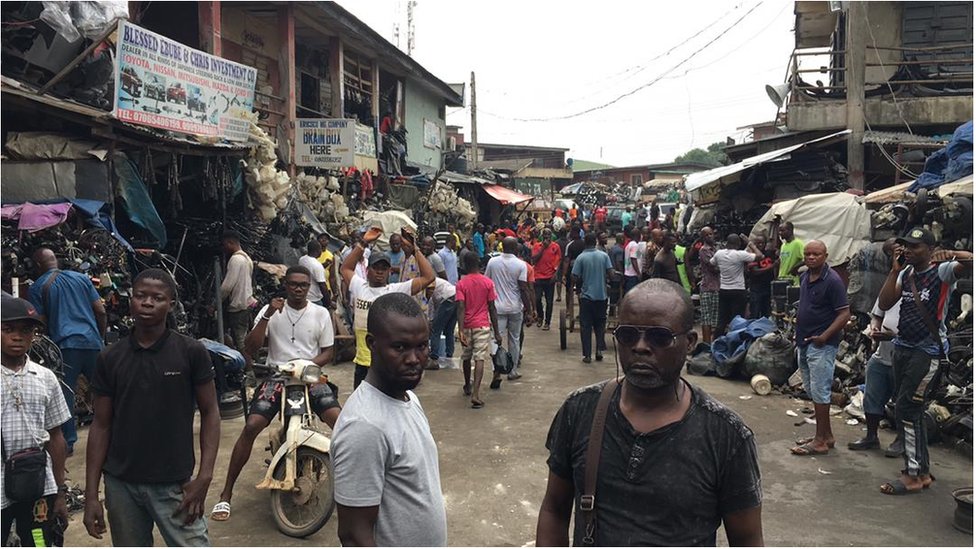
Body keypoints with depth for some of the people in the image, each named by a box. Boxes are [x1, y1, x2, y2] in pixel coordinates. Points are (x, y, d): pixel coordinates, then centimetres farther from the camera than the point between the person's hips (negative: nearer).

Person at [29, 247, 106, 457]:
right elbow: (101, 312, 10)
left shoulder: (37, 288, 6)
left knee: (66, 395, 2)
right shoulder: (81, 278, 14)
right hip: (92, 341, 3)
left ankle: (68, 443, 2)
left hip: (64, 345, -3)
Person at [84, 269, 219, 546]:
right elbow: (101, 426, 6)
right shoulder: (110, 359, 3)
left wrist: (204, 477, -10)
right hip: (120, 485, 3)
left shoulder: (192, 352, -5)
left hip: (174, 484, -3)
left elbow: (209, 413, -1)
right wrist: (91, 495, 3)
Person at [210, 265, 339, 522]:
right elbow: (250, 350, -8)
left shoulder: (321, 313, 4)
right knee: (251, 426, -19)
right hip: (276, 377, 0)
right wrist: (267, 316, -18)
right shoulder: (271, 310, 1)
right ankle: (226, 495, -5)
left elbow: (328, 352, 7)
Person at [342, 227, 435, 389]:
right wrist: (363, 243, 12)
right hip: (363, 363, 3)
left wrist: (414, 250, -11)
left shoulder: (397, 290, -6)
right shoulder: (359, 287, 5)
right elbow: (345, 268, 19)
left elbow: (428, 277, -11)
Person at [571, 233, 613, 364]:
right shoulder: (604, 255, -2)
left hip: (586, 296, -2)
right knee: (600, 324, 17)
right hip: (601, 295, 2)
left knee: (586, 326, 5)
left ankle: (587, 355, 5)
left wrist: (577, 289, 10)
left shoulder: (581, 257, -8)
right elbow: (611, 274, -4)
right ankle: (599, 349, 7)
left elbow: (575, 278, -10)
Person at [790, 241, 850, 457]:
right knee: (811, 390, 15)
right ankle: (826, 435, 26)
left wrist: (824, 336, -21)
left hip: (821, 345, -9)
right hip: (804, 342, 9)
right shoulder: (804, 277, 11)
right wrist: (797, 316, 10)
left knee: (819, 392, -4)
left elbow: (845, 314, -16)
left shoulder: (832, 280, -14)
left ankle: (821, 441, 5)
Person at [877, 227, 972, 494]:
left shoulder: (942, 271, -10)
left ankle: (913, 475, 4)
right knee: (910, 410, 14)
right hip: (903, 346, 7)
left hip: (928, 350, -7)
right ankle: (922, 471, 27)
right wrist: (895, 271, -3)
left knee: (906, 409, -8)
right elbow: (884, 304, 1)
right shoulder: (905, 273, 9)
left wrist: (951, 254, -38)